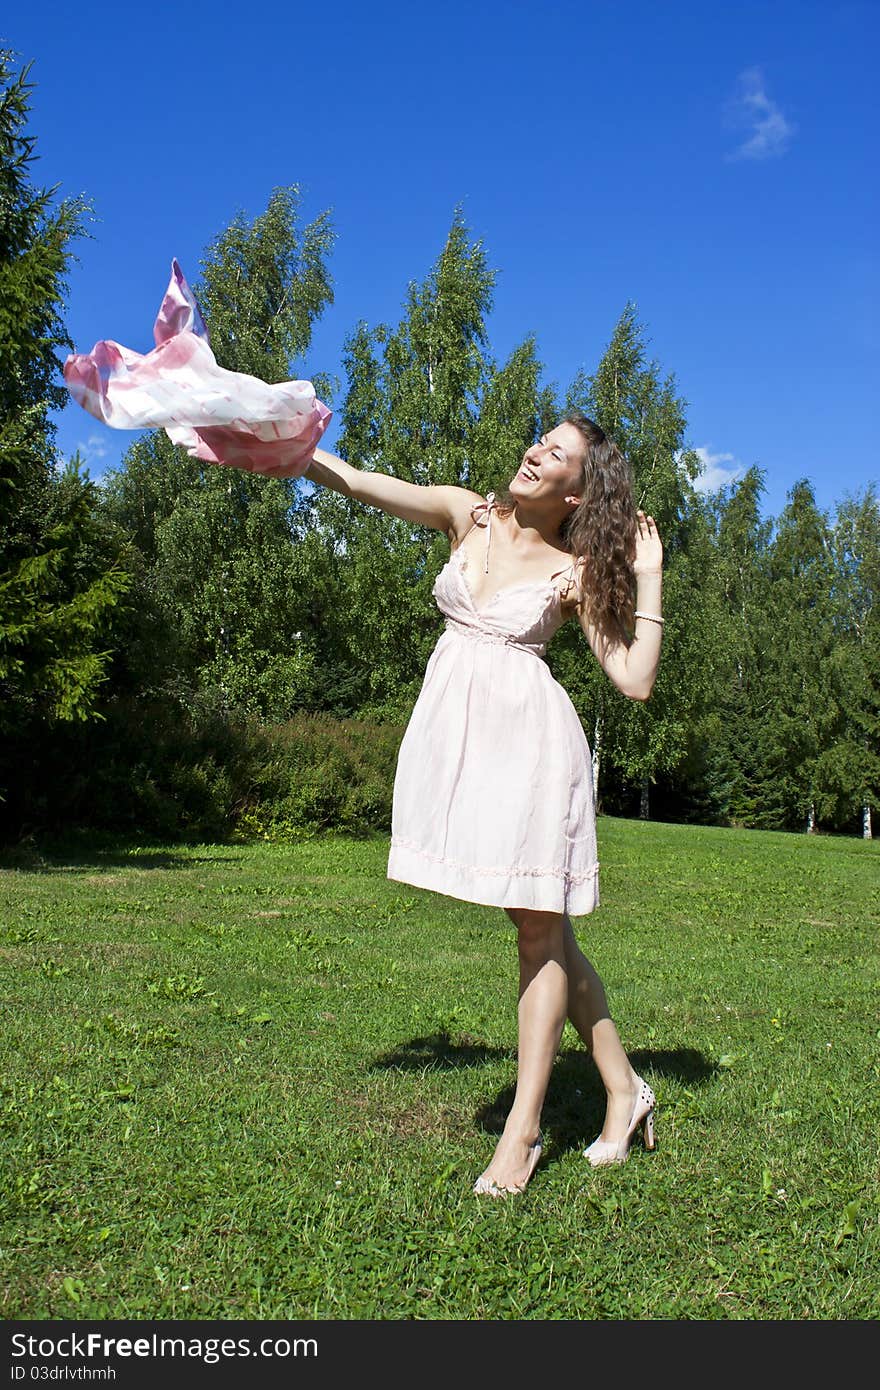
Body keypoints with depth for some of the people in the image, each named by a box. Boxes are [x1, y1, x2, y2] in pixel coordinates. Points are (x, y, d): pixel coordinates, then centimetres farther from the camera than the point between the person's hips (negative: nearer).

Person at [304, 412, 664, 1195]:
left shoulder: (576, 572, -1)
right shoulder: (469, 516, 8)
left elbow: (636, 681, -7)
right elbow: (353, 481, 4)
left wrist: (648, 579, -6)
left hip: (528, 741, -3)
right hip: (460, 738, 4)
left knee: (541, 929, 0)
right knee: (541, 927, 9)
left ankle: (523, 1129, 12)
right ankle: (623, 1090, 25)